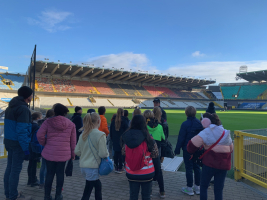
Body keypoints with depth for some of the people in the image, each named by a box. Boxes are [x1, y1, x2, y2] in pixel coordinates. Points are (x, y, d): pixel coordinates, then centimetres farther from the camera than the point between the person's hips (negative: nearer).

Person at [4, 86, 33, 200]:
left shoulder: (11, 107, 12)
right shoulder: (23, 108, -18)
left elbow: (10, 126, 15)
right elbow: (22, 130, -23)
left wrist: (8, 143, 19)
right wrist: (26, 147, -20)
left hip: (9, 141, 9)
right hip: (18, 143, -9)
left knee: (9, 168, 16)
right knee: (15, 170, 1)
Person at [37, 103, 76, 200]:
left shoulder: (48, 122, -3)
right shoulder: (71, 124, 0)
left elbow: (40, 135, -11)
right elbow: (73, 141, 2)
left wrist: (44, 144, 7)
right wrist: (73, 153, 11)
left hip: (49, 152, 0)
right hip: (64, 153, 0)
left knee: (50, 173, 13)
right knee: (60, 173, 13)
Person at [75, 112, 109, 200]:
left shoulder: (83, 134, 3)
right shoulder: (100, 135, -16)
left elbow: (77, 151, 6)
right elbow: (103, 154, -17)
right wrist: (107, 154, 4)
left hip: (83, 166, 6)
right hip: (92, 167, -6)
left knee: (97, 185, 24)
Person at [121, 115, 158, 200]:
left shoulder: (126, 138, -9)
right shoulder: (149, 139, -18)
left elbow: (123, 152, 2)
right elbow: (155, 154, -7)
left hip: (131, 173, 3)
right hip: (146, 173, -2)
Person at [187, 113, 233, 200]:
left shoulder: (206, 132, -10)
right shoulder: (226, 132, 10)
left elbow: (193, 144, -16)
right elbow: (231, 149, 19)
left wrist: (191, 151, 2)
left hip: (210, 163, -5)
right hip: (224, 164, 5)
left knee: (203, 186, 13)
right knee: (219, 189, 14)